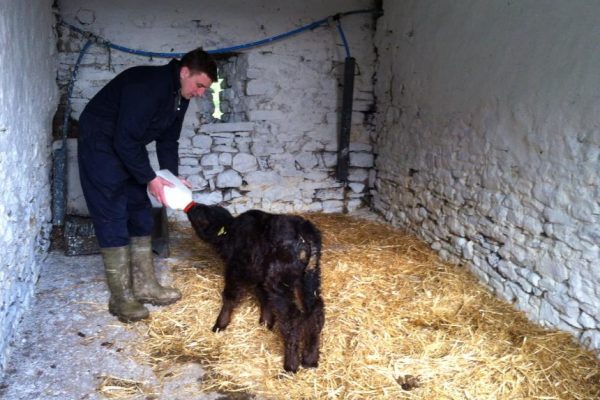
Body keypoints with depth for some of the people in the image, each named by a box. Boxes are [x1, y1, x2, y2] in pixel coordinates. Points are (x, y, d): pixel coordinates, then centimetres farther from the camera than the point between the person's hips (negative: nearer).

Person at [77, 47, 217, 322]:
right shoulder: (147, 85, -30)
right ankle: (121, 298, -2)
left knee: (141, 215, 8)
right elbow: (125, 140, -30)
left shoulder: (179, 95, -1)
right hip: (100, 146, -9)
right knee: (113, 219, -9)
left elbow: (168, 140, 7)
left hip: (128, 149, 9)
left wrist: (171, 176, -4)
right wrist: (150, 179, -24)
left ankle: (144, 286, 16)